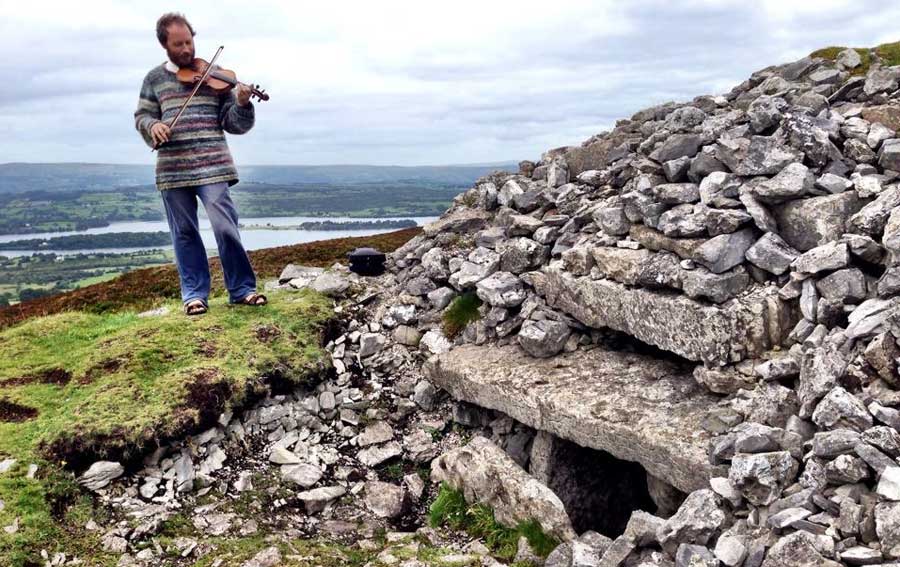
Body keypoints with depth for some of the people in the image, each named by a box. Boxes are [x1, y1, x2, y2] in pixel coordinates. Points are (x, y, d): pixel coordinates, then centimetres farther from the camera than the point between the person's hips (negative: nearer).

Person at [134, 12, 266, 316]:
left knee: (225, 226, -10)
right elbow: (141, 116, 17)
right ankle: (194, 293, 15)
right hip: (172, 168, 2)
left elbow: (234, 123, 5)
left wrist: (241, 104, -16)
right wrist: (153, 125, -5)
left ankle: (243, 289, 1)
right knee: (184, 233, 6)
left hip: (211, 164, -2)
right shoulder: (154, 78, 12)